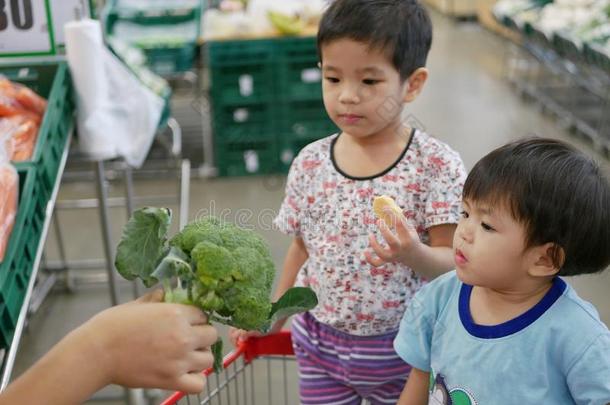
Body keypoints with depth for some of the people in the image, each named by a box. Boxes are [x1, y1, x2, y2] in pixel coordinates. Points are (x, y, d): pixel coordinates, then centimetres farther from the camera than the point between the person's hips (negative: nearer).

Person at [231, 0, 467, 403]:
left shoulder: (436, 165, -16)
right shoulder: (310, 163, -5)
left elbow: (452, 262, -15)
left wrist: (414, 254, -35)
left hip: (402, 349, -2)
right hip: (318, 341, 3)